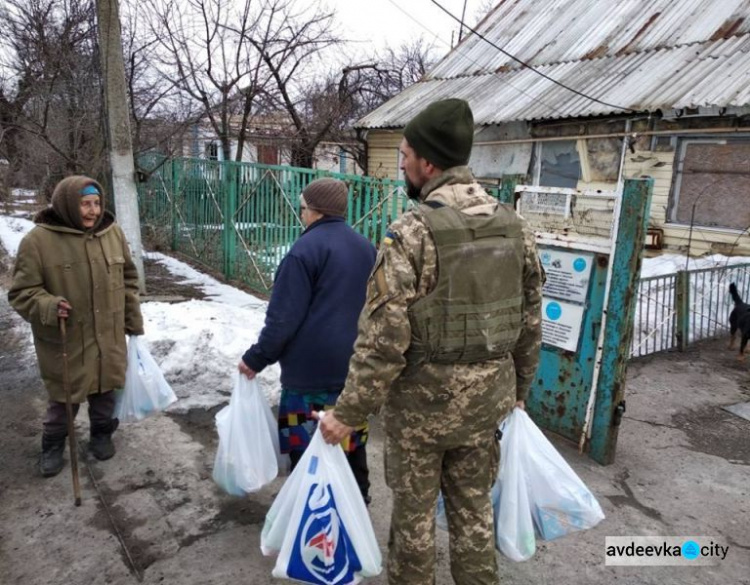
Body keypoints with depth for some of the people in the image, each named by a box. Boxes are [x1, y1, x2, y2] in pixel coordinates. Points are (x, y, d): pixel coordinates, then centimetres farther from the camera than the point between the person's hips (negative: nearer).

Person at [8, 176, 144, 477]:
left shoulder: (112, 232, 0)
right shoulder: (39, 239, -13)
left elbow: (128, 280, 8)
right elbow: (22, 291, -7)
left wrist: (134, 322, 8)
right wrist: (48, 307, -27)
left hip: (108, 336, 3)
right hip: (66, 341, -3)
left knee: (105, 389, 16)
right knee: (65, 397, 10)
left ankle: (102, 435, 40)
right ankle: (53, 445, 35)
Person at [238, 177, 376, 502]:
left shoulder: (307, 249, -14)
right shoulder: (365, 247, 10)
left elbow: (284, 317, -16)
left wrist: (256, 358, -4)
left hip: (312, 370, -8)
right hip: (355, 367, 8)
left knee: (308, 448, 4)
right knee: (351, 440, 20)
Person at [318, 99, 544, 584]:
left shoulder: (413, 231, -20)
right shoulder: (514, 225, 1)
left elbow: (384, 336, -21)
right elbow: (530, 323, 7)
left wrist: (349, 413, -10)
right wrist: (518, 390, 20)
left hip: (424, 396, -5)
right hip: (487, 394, 6)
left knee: (413, 511, 16)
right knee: (474, 508, 22)